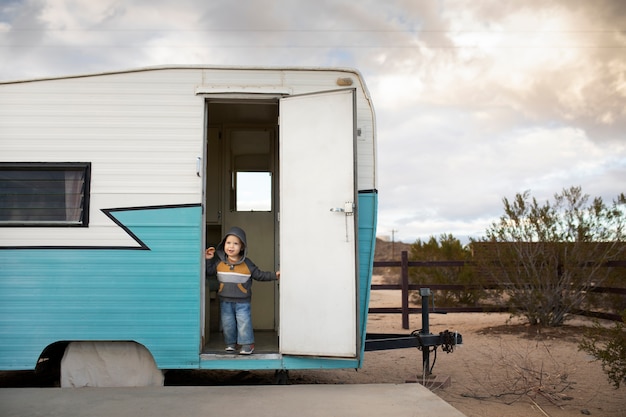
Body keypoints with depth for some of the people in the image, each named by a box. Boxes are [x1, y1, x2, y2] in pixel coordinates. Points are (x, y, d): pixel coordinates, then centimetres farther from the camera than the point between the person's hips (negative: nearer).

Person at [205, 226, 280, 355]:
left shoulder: (247, 263, -6)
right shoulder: (219, 261, -2)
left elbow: (259, 275, 1)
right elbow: (209, 271, 7)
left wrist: (274, 275, -7)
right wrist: (208, 259, -6)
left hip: (242, 301, -2)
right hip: (225, 301, 2)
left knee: (244, 322, -3)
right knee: (227, 323, 10)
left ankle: (247, 344, 10)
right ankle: (231, 343, 25)